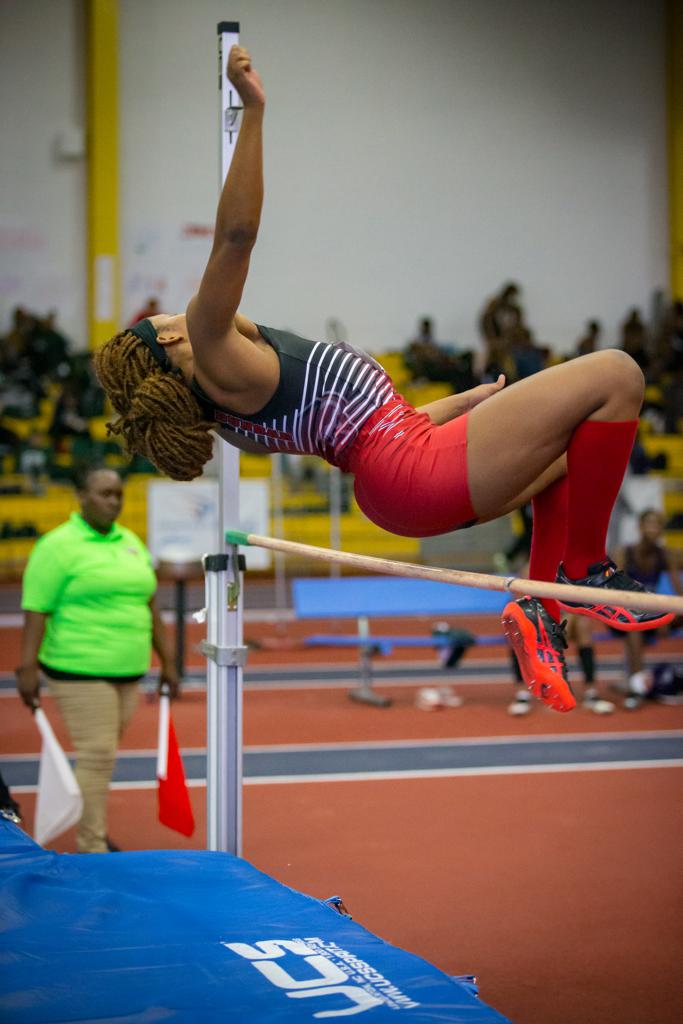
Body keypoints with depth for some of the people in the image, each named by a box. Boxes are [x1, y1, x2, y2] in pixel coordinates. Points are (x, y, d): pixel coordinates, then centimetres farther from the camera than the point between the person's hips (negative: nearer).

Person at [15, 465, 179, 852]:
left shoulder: (131, 542, 14)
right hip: (79, 671, -6)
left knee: (105, 752, 11)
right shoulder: (59, 546, -6)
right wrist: (28, 667, -18)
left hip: (128, 671, 6)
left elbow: (148, 604, 19)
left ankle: (92, 831, 25)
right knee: (97, 754, -8)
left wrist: (167, 661, 17)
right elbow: (37, 611, -11)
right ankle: (92, 847, -1)